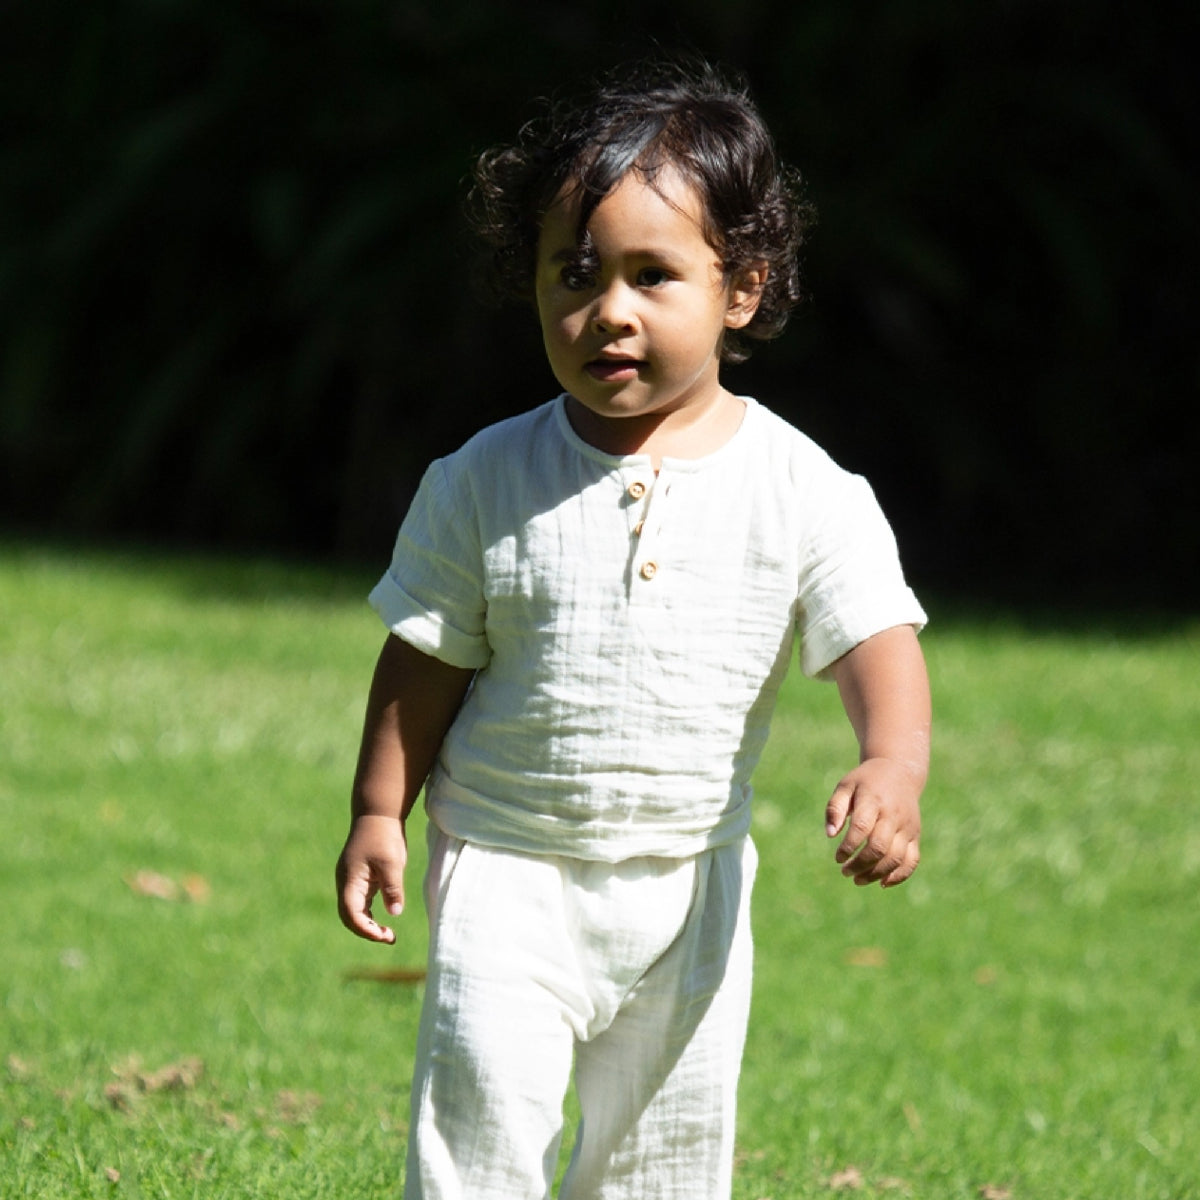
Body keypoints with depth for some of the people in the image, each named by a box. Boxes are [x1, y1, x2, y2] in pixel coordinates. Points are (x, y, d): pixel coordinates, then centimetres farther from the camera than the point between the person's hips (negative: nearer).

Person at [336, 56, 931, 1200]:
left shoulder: (801, 493, -8)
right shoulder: (488, 483, -6)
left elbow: (877, 642, -14)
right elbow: (425, 659, 2)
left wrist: (892, 769, -32)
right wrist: (378, 813, -2)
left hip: (688, 885, 1)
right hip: (506, 870, -1)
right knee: (482, 1104, -16)